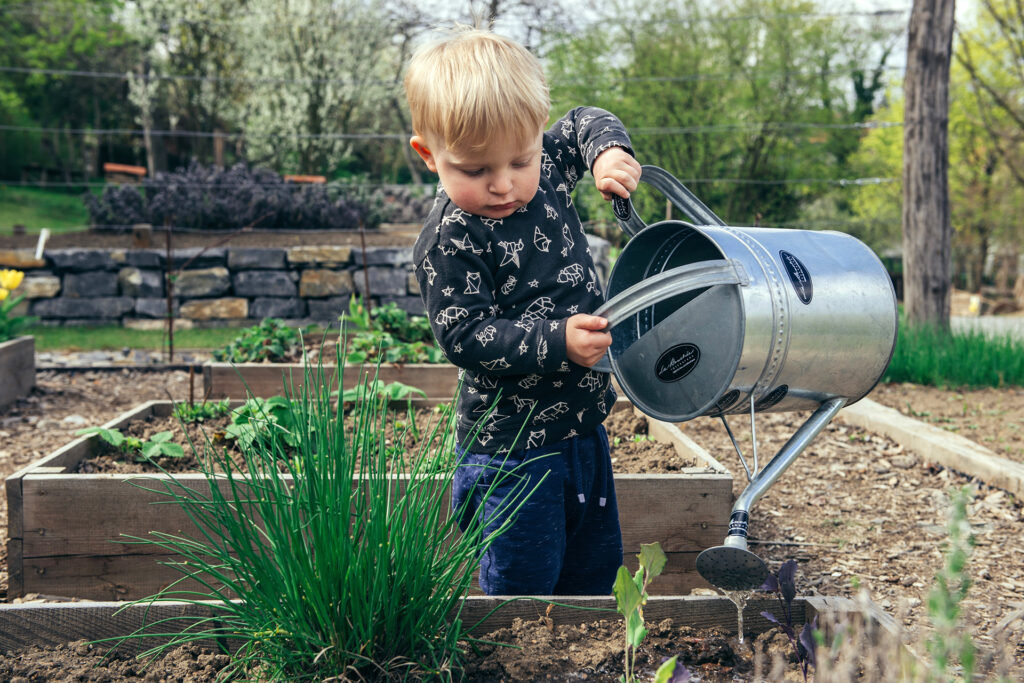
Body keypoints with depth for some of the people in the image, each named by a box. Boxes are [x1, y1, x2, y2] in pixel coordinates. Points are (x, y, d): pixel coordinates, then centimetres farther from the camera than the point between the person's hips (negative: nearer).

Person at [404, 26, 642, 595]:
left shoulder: (547, 171, -1)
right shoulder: (450, 240, -20)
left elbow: (584, 124, 18)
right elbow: (464, 335, -22)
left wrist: (609, 151, -4)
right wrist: (556, 342, -31)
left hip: (583, 426, 7)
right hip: (512, 447, -7)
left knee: (597, 568, 21)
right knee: (523, 589, 0)